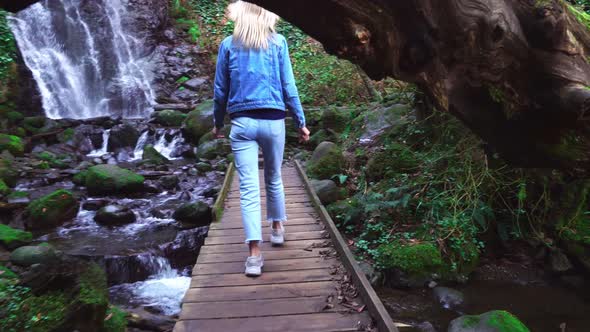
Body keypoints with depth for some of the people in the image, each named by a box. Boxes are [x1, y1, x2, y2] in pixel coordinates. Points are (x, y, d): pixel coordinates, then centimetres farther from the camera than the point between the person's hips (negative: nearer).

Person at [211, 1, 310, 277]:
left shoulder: (228, 45, 5)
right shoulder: (278, 42, 3)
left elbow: (220, 91, 8)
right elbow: (288, 87, 1)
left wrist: (217, 123, 20)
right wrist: (301, 123, 8)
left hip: (242, 123, 0)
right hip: (272, 121, 1)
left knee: (248, 187, -2)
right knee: (274, 178, 20)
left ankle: (254, 254, -6)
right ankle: (277, 227, 38)